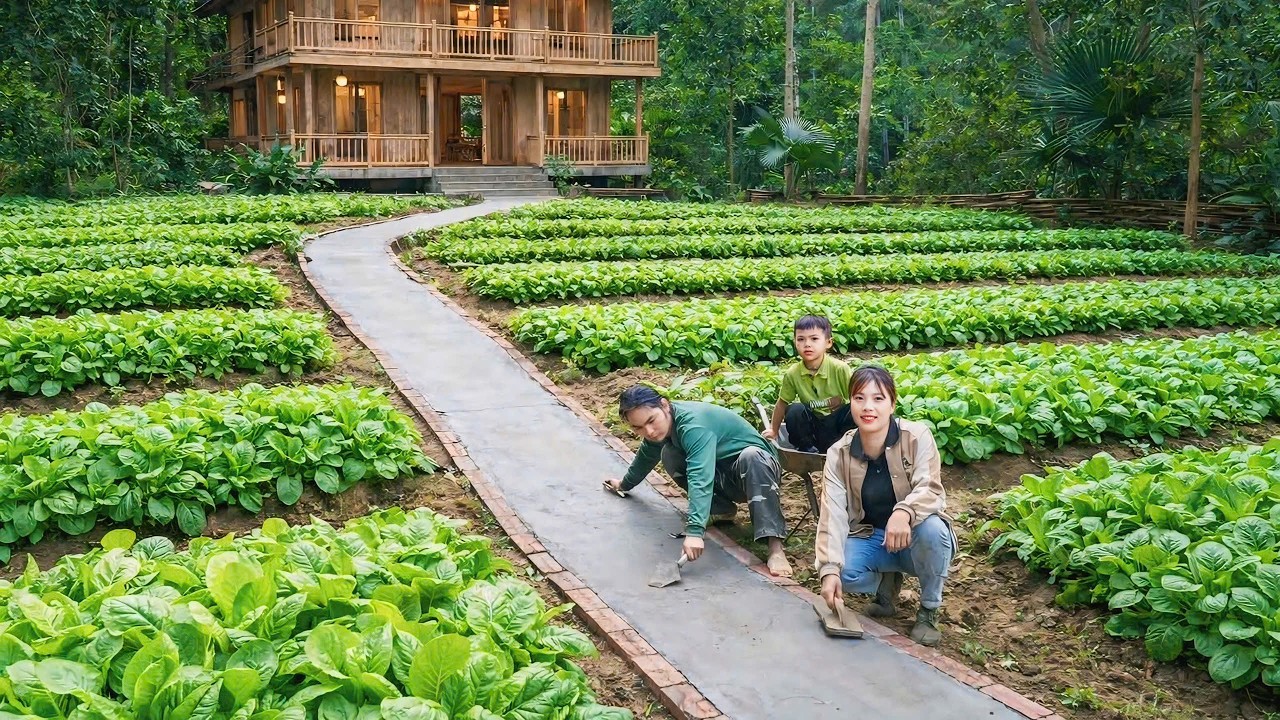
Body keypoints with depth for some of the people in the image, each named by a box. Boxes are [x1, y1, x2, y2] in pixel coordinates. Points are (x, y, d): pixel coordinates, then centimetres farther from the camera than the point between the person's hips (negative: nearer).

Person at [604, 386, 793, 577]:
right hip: (724, 480, 7)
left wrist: (694, 531, -53)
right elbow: (646, 456, 17)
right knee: (669, 454, -15)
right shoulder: (662, 425, -6)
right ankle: (723, 509, -2)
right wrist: (625, 484, 32)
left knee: (750, 456, -42)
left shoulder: (693, 425, -32)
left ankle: (775, 548, -46)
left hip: (757, 467, -7)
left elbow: (700, 478, -44)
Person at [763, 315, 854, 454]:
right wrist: (774, 430, 11)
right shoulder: (792, 374, -11)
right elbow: (782, 403, 3)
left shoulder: (840, 369, -18)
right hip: (812, 424, 2)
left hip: (836, 421, -1)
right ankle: (806, 448, -4)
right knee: (794, 410, -27)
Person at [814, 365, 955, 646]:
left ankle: (929, 610, -10)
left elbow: (930, 489, -27)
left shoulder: (917, 436, -18)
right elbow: (832, 513, -17)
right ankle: (887, 580, 9)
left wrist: (903, 512, -50)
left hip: (914, 537, -2)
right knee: (843, 574, -29)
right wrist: (830, 569, -31)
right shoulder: (839, 454, -11)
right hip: (869, 537, 2)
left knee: (932, 528, -37)